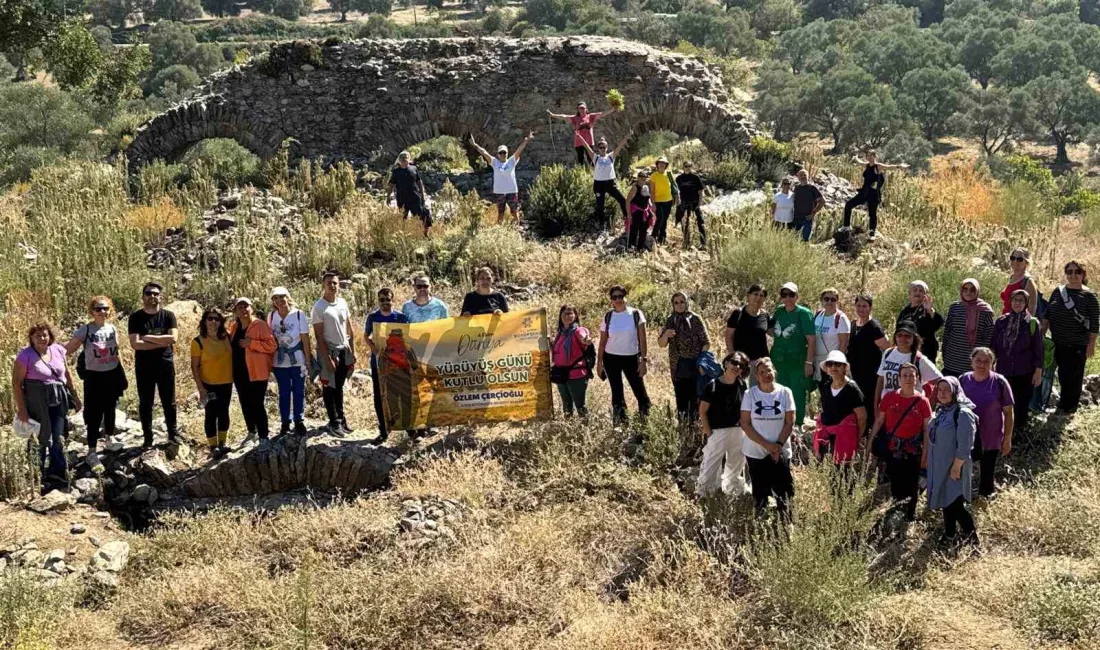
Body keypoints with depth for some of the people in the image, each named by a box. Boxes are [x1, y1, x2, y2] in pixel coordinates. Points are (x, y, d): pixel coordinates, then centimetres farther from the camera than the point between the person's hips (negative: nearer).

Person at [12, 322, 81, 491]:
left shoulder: (58, 350, 4)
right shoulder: (25, 356, -10)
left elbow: (66, 373, 17)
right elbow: (16, 382, -10)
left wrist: (74, 395, 19)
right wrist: (21, 409, -13)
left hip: (58, 400, 4)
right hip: (36, 403, -4)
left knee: (58, 439, 5)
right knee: (40, 439, 3)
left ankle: (58, 476, 14)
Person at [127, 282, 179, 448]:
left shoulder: (168, 316, 1)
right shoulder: (135, 318, -3)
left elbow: (173, 338, -13)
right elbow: (135, 343, -14)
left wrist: (148, 337, -15)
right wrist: (161, 342, -15)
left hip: (165, 365, 1)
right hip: (144, 367, -1)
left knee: (169, 402, 9)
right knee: (145, 403, 6)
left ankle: (173, 434, 21)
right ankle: (148, 437, 16)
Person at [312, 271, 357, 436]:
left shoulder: (343, 303, 2)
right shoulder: (318, 308, -14)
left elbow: (350, 329, 9)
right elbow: (319, 336, -14)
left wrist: (352, 351, 5)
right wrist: (327, 359, -17)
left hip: (344, 350, 5)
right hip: (328, 351, -5)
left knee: (339, 386, 14)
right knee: (329, 387, 4)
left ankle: (341, 418, 22)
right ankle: (334, 422, 10)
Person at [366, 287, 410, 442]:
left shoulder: (400, 317, 0)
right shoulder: (372, 317, 3)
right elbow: (366, 336, 13)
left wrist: (403, 352, -12)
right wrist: (373, 347, -7)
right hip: (378, 361, 2)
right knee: (379, 396, 4)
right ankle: (383, 430, 14)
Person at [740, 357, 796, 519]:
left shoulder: (785, 392, -3)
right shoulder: (750, 394, -5)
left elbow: (790, 423, -1)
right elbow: (745, 424, -7)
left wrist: (779, 445, -13)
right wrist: (767, 445, -14)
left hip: (780, 453, 0)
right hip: (756, 452, 0)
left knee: (783, 492, -3)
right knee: (760, 493, 7)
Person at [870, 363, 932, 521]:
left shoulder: (922, 401, -6)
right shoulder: (889, 397, -2)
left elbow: (927, 428, -3)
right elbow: (879, 420, 5)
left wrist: (926, 451, -6)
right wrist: (871, 441, 2)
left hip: (913, 450, -1)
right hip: (892, 447, 1)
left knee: (911, 483, 6)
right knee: (894, 482, 11)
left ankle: (910, 515, 20)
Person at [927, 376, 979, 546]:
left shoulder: (963, 413, -18)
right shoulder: (941, 411, 9)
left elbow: (964, 445, -21)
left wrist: (956, 467, -21)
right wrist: (930, 462, 18)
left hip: (954, 468, -8)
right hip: (939, 467, 8)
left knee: (954, 504, -6)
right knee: (945, 503, 16)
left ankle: (970, 535, 10)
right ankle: (949, 536, 27)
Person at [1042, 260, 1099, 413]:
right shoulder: (1058, 292, 5)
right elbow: (1047, 315, 11)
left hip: (1078, 345, -4)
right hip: (1058, 343, 4)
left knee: (1074, 376, 5)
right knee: (1063, 374, 15)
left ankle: (1070, 406, 18)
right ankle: (1064, 401, 32)